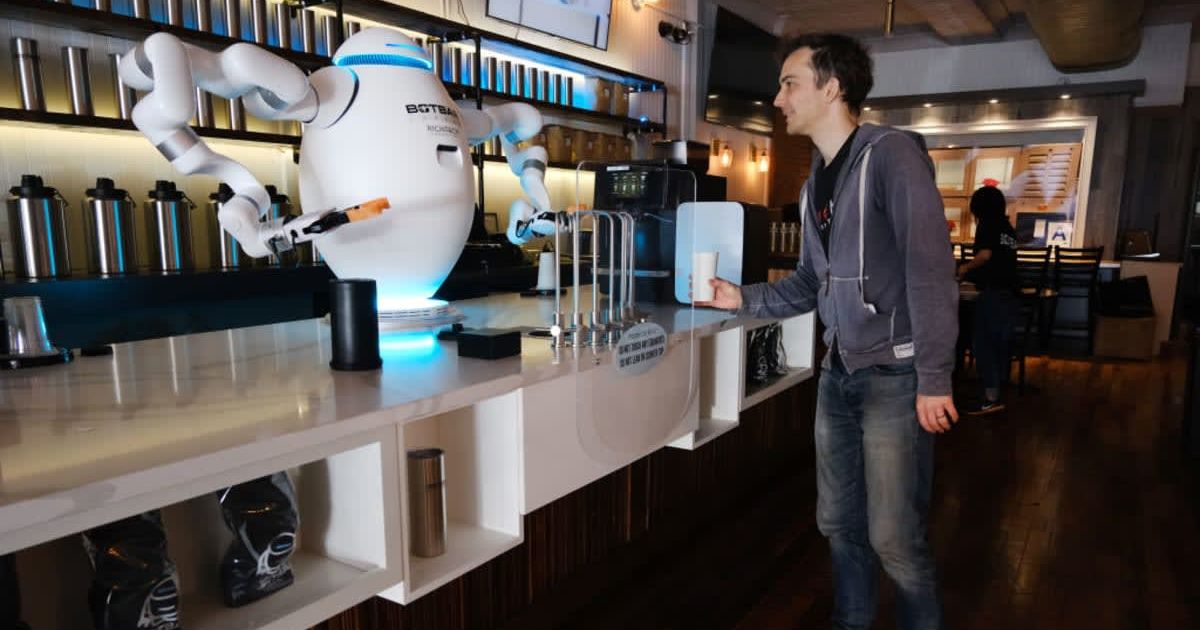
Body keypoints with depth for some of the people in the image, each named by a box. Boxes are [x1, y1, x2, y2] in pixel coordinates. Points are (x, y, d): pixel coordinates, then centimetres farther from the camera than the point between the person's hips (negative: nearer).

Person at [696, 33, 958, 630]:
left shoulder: (891, 153, -12)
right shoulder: (815, 183, 13)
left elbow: (931, 267, -18)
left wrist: (934, 379, -22)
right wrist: (745, 298, 5)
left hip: (895, 375, -7)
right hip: (838, 373, 8)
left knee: (894, 537, 0)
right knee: (840, 523, 16)